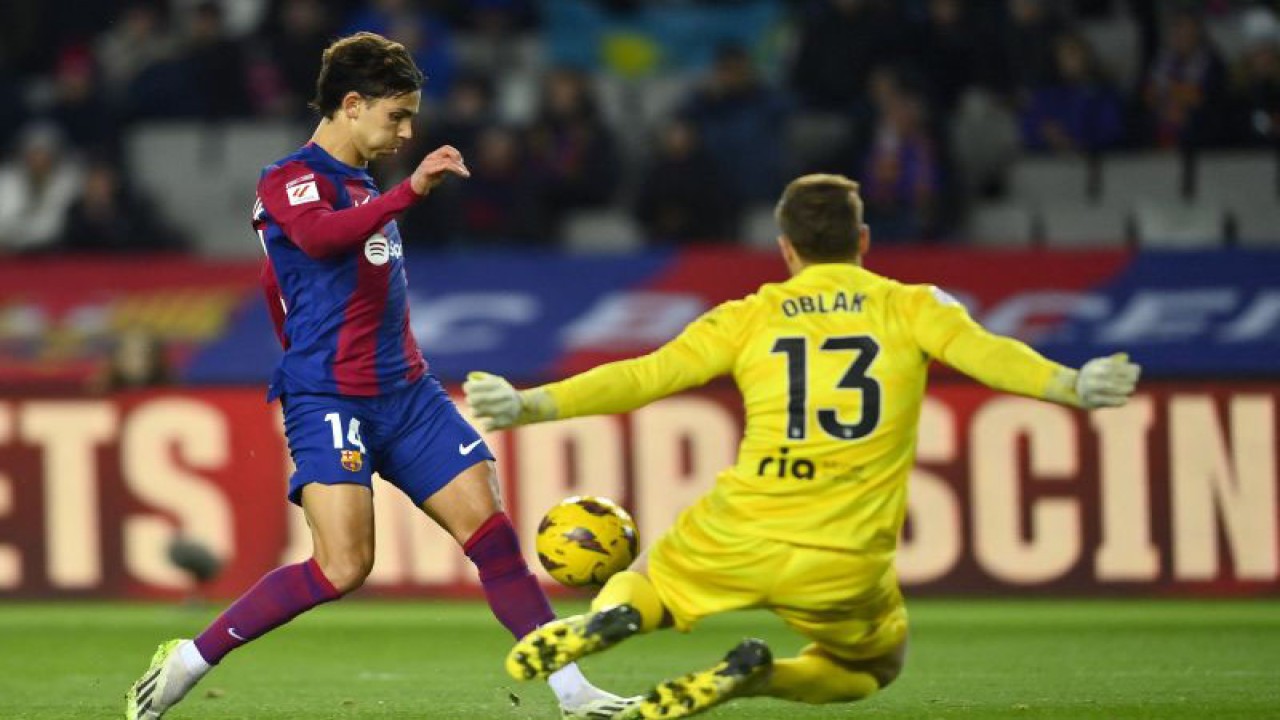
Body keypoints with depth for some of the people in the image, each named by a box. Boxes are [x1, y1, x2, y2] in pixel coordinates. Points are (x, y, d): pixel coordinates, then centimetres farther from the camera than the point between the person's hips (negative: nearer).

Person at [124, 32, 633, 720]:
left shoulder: (363, 188, 20)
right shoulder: (289, 180, -7)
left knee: (491, 529, -2)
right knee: (343, 566, -20)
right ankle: (187, 662, -7)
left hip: (406, 394, 8)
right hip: (328, 401, -8)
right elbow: (318, 237, -31)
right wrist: (411, 190, -39)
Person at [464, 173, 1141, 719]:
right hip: (848, 566, -1)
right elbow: (984, 352, -13)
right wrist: (1073, 386, -20)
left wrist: (527, 406, 1)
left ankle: (613, 614, -10)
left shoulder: (749, 318, 7)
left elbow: (642, 377, 0)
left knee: (646, 582, 31)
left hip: (739, 539, 1)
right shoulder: (910, 307, 5)